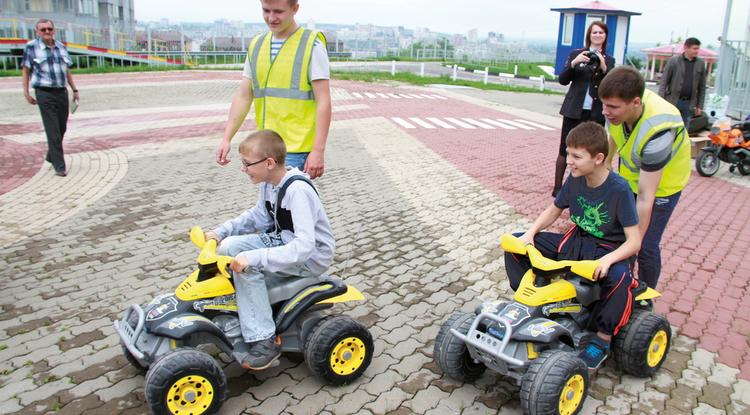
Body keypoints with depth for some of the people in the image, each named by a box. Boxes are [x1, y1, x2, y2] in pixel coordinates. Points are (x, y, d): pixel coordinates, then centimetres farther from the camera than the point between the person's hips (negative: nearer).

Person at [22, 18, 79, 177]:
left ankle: (51, 156, 32)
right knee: (53, 131, -7)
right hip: (44, 93, -5)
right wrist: (26, 93, -3)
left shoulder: (61, 47, 11)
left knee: (62, 128, 12)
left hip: (62, 92, 5)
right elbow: (26, 70, 1)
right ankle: (59, 166, -3)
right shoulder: (31, 47, -2)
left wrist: (75, 90, 14)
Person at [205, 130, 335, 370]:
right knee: (229, 246, -7)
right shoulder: (269, 182, 0)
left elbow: (304, 246, -34)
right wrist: (221, 231, 3)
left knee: (246, 264, -26)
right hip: (283, 240, 9)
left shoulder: (297, 190, -27)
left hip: (312, 256, -9)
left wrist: (254, 257, -38)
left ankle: (263, 342, -16)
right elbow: (259, 216, 16)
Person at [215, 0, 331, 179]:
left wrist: (318, 151, -17)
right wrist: (226, 139, 5)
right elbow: (243, 96, 13)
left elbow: (323, 102, -11)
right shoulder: (256, 45, 11)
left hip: (296, 149, -6)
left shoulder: (312, 46, -6)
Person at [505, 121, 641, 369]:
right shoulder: (575, 179, -5)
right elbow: (554, 210, 10)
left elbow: (634, 242, -21)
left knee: (618, 277, -41)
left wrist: (607, 260, -40)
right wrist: (530, 233, -7)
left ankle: (602, 339, -16)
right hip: (577, 241, 6)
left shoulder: (619, 190, -21)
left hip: (609, 249, -6)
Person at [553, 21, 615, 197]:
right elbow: (563, 80, -2)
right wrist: (574, 63, -18)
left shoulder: (609, 60, 9)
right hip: (574, 110, -2)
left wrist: (603, 68, -15)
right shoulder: (576, 54, 4)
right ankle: (557, 187, 6)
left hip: (596, 113, 2)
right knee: (565, 149, -1)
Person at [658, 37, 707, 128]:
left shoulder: (701, 63, 7)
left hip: (689, 103, 3)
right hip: (672, 101, -3)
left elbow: (702, 87, 9)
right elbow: (663, 81, -5)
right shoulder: (673, 60, -3)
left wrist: (700, 105, 6)